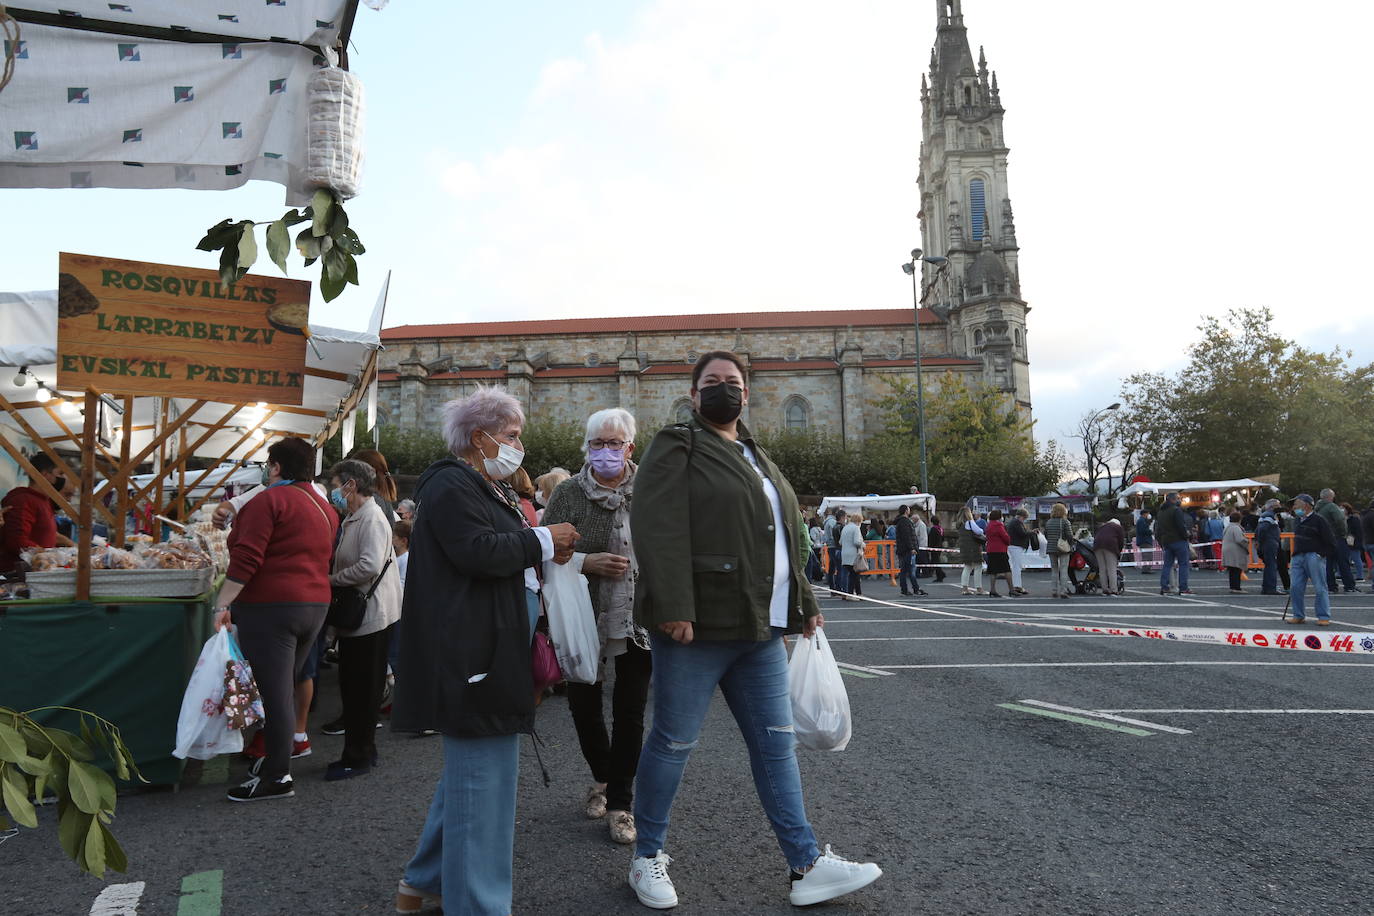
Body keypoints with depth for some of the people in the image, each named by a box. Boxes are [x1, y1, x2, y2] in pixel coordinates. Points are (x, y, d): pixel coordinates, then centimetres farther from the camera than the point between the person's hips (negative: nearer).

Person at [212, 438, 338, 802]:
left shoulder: (269, 500, -9)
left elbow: (246, 559, -17)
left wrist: (223, 605, -16)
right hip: (315, 604, 8)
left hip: (270, 606, -8)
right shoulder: (325, 507, 15)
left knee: (272, 689, -2)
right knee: (284, 684, 20)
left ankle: (277, 775, 3)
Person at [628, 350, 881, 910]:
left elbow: (783, 539, 24)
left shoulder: (756, 456, 20)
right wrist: (673, 608, -25)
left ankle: (806, 865, 19)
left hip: (759, 628, 7)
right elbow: (658, 529, -17)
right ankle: (648, 857, 23)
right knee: (673, 742, 5)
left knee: (776, 745, 10)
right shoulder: (677, 448, -4)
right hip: (696, 628, -7)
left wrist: (803, 604, 21)